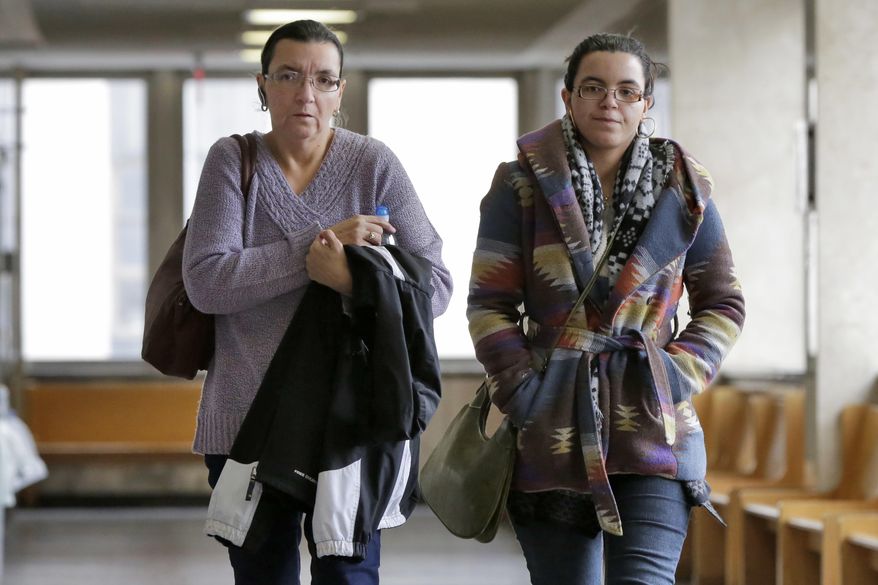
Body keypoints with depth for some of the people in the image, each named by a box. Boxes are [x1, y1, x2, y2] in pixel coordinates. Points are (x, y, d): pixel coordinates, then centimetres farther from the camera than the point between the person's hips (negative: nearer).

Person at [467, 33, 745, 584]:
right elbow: (489, 306, 1)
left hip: (650, 426, 0)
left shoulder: (683, 192, 8)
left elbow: (723, 305, 14)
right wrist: (523, 392, -10)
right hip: (550, 432, 1)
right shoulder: (524, 186, 3)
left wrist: (679, 376, -2)